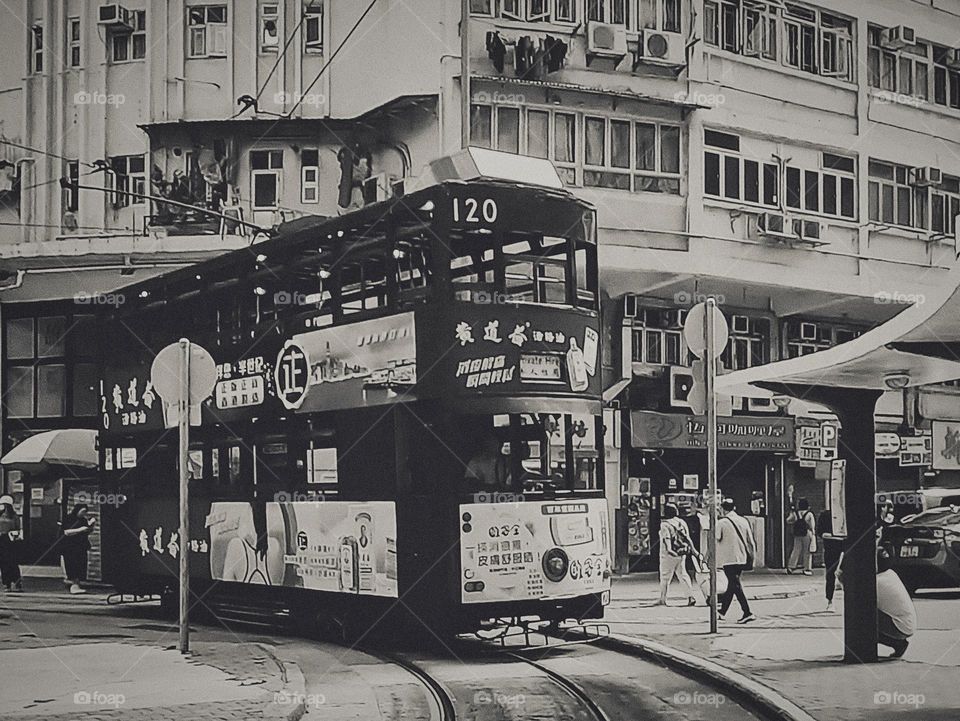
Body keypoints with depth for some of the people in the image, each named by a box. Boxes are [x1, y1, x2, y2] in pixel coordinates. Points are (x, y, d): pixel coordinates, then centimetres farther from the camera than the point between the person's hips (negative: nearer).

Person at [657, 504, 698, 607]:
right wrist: (692, 549, 21)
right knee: (682, 574, 12)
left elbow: (667, 538, -25)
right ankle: (690, 596, 0)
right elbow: (687, 537, 13)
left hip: (669, 555, -6)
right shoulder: (682, 523, 8)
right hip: (682, 554, 6)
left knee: (665, 576, 4)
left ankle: (663, 599, 10)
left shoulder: (665, 524, -11)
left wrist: (668, 549, -36)